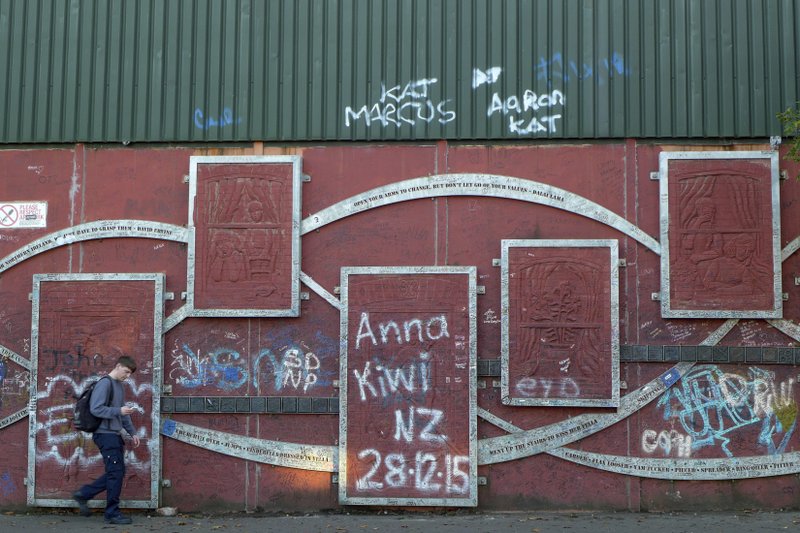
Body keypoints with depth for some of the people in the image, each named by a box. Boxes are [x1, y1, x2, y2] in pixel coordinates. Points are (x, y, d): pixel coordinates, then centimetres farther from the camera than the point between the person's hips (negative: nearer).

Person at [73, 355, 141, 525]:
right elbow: (95, 409, -19)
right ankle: (112, 513, 3)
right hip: (106, 434, -9)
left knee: (117, 472, 10)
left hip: (115, 434, 9)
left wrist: (132, 432, 20)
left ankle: (84, 494, 19)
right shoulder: (105, 384, -11)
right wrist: (119, 411, -22)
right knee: (116, 473, -6)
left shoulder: (119, 386, 17)